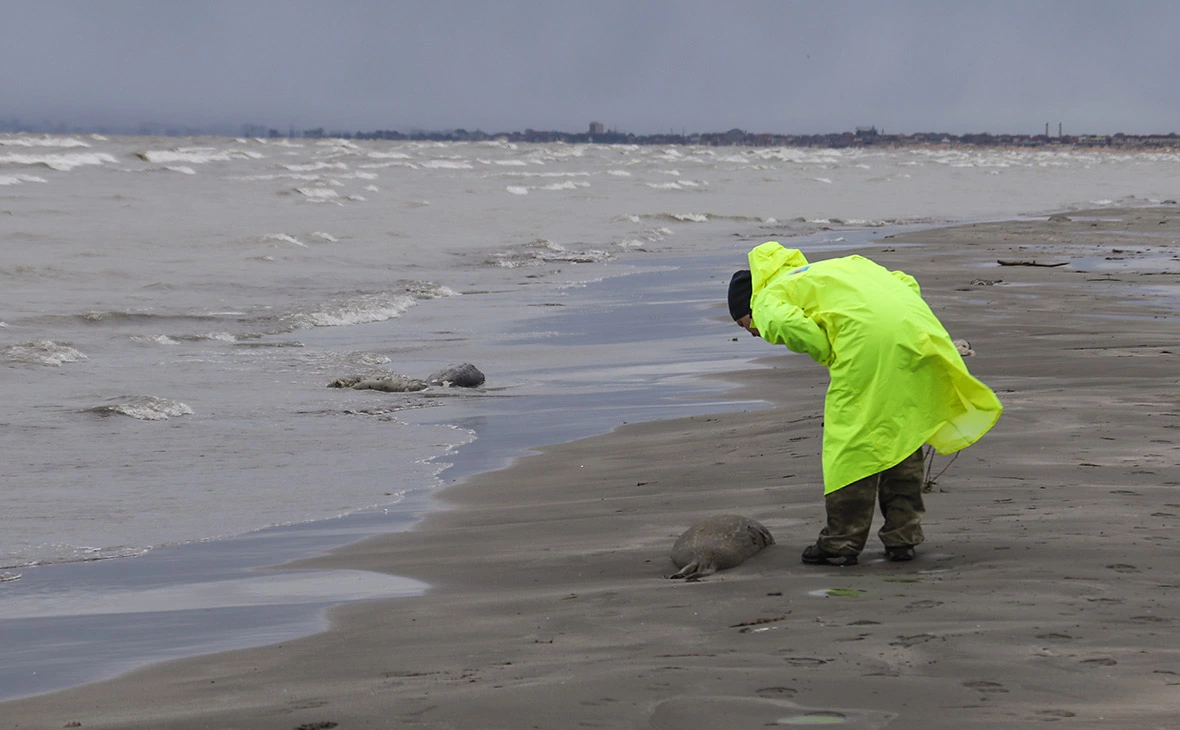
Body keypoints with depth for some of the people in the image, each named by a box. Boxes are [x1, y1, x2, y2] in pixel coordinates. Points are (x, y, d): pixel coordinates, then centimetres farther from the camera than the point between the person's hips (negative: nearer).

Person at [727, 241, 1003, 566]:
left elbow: (787, 322, -9)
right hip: (917, 328, 7)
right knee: (903, 432, 17)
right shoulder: (836, 268, 39)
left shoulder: (766, 301, 17)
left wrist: (830, 356, 5)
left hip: (866, 333, -7)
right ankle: (902, 536, 21)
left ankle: (842, 542, 7)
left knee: (848, 440, 3)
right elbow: (905, 283, 30)